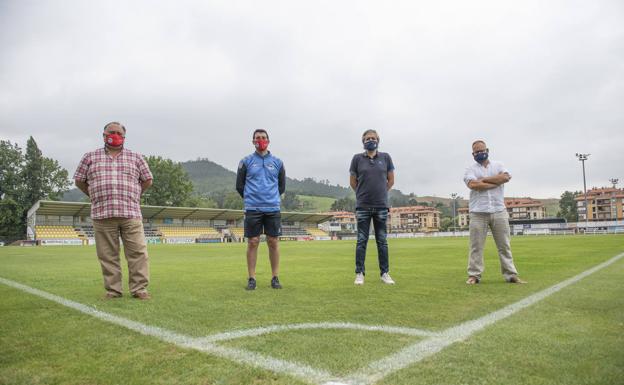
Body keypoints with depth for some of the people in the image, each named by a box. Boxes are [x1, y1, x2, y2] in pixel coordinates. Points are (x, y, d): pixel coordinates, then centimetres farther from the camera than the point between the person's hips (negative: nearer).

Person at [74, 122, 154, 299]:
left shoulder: (136, 158, 13)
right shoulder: (90, 157, 13)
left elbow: (147, 180, 19)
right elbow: (79, 180, 20)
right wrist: (95, 197, 18)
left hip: (131, 213, 0)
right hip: (102, 214, 0)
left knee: (137, 252, -4)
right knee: (108, 255, 3)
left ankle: (139, 288, 3)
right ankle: (113, 290, 13)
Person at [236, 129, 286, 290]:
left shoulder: (277, 162, 9)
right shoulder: (246, 162, 5)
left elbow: (282, 186, 17)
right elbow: (239, 186, 9)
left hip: (273, 209, 1)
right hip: (252, 209, -1)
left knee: (273, 242, 2)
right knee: (252, 242, 1)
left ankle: (275, 278, 12)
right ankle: (251, 279, 9)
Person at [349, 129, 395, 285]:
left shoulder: (385, 157, 5)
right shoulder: (357, 158, 2)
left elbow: (391, 180, 13)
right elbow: (352, 182, 9)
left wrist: (381, 192, 13)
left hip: (381, 206, 1)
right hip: (363, 207, -1)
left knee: (382, 241, 7)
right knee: (361, 241, 3)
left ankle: (385, 273, 15)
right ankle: (359, 274, 10)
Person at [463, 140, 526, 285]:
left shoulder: (498, 165, 13)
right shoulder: (471, 169, 6)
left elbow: (505, 177, -9)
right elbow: (473, 185, -14)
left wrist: (483, 179, -7)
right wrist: (497, 182, -8)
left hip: (499, 211, 2)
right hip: (478, 212, -2)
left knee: (504, 245, 6)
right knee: (476, 246, -1)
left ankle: (511, 275, 10)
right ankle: (474, 275, 5)